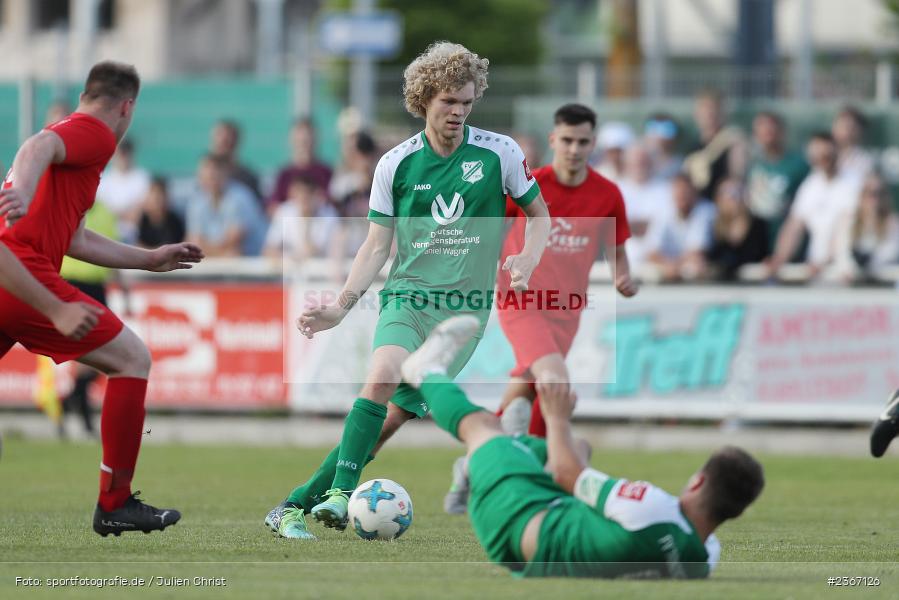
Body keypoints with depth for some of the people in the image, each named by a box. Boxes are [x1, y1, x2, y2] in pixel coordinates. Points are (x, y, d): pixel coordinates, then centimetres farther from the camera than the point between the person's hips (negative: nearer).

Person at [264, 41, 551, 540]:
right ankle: (340, 493, -29)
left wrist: (527, 260, -7)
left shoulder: (499, 153, -1)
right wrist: (341, 306, -1)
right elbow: (377, 245, 9)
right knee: (383, 376, -31)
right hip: (407, 297, 1)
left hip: (466, 308, 0)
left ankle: (298, 504, -4)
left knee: (395, 416, -9)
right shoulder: (396, 164, 2)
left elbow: (538, 212, 13)